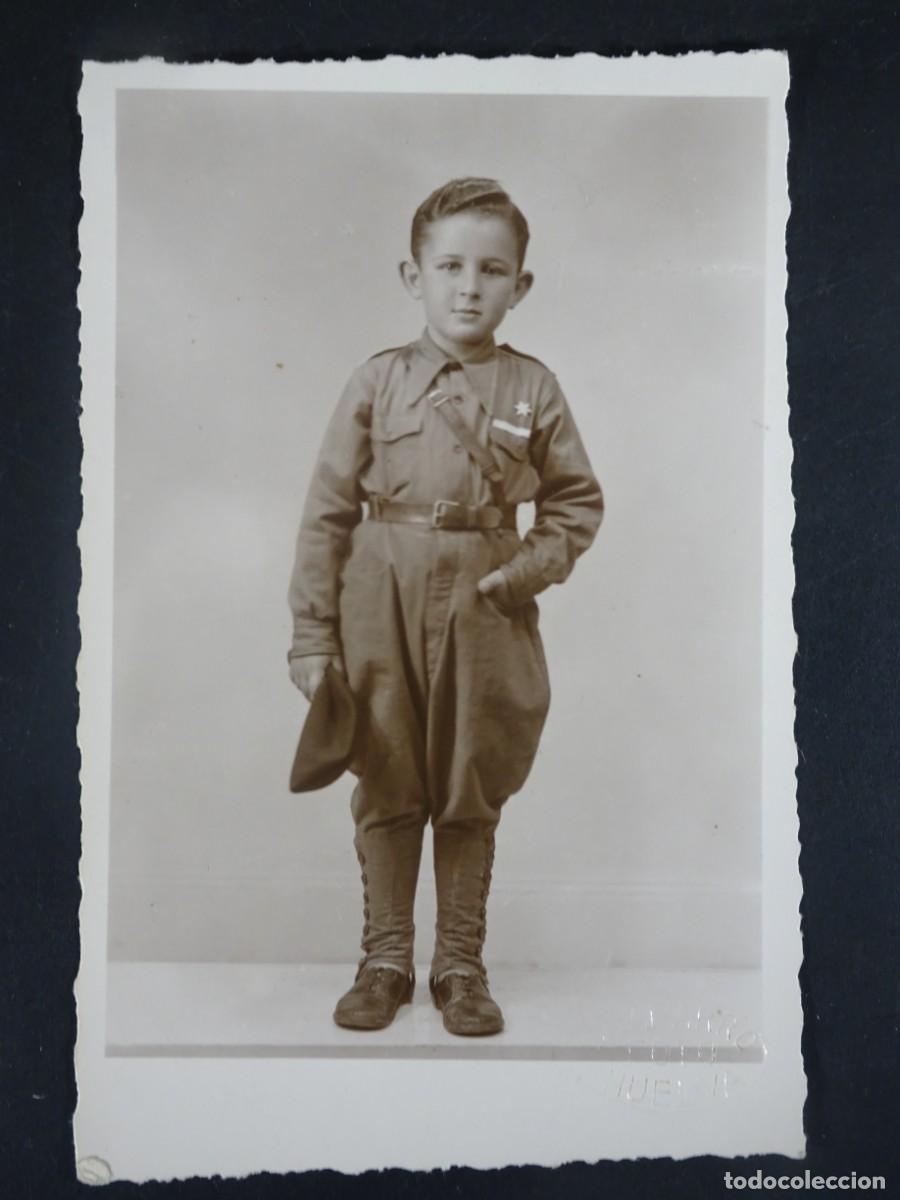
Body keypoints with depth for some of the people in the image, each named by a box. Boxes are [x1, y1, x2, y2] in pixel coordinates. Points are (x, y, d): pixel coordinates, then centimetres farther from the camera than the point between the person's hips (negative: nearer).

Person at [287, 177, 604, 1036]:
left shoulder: (532, 390, 2)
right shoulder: (377, 383, 0)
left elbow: (578, 501, 10)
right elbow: (327, 512, -1)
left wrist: (531, 567, -9)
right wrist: (313, 636, -5)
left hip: (484, 610, 1)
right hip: (381, 602, 0)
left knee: (470, 795, 10)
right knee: (386, 790, 9)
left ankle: (460, 962, 27)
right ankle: (385, 958, 26)